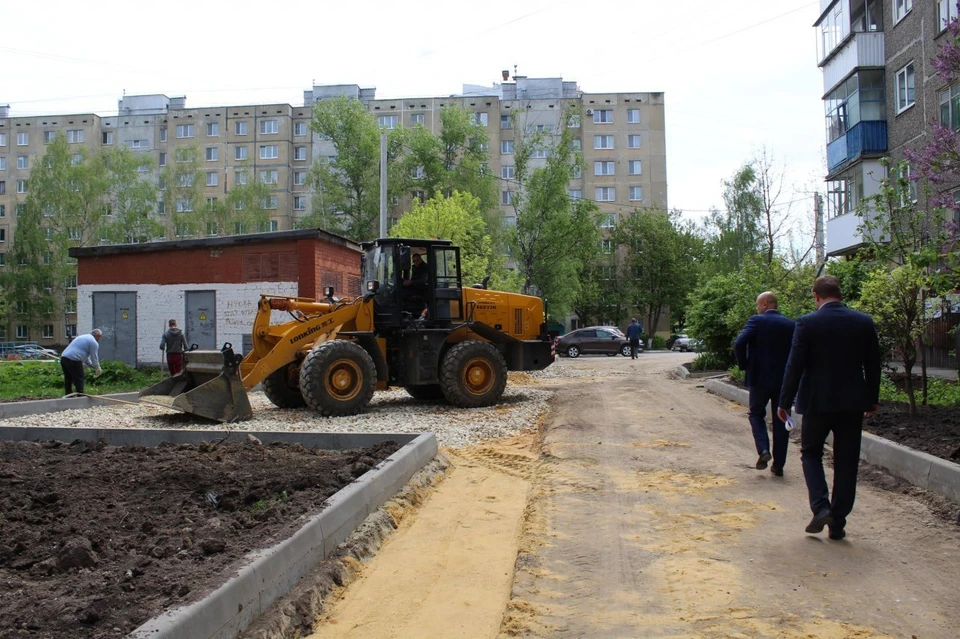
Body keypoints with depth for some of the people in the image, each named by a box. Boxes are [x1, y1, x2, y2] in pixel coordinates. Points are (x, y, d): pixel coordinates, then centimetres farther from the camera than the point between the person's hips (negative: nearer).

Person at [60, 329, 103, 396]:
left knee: (68, 380, 16)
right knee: (79, 381, 0)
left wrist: (93, 366, 35)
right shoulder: (94, 342, -1)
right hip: (73, 360, -9)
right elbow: (94, 358, 3)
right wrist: (98, 369, 19)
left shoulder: (83, 337, 28)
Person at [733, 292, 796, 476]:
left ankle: (763, 449, -7)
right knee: (780, 421, 9)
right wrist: (789, 370, 13)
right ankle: (778, 465, 12)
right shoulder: (791, 325, 4)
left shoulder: (757, 321, -8)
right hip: (783, 380, 3)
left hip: (760, 378, -3)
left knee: (757, 414, 15)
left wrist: (743, 365, -4)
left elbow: (739, 343, -19)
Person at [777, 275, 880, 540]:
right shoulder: (864, 322, 0)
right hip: (853, 403, 3)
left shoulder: (807, 323, -10)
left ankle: (820, 507, -2)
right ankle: (837, 523, 14)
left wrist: (785, 401, -1)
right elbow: (873, 365, 6)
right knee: (846, 462, 10)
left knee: (811, 452, 16)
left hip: (818, 401, -2)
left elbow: (795, 366, -9)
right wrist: (873, 399, 17)